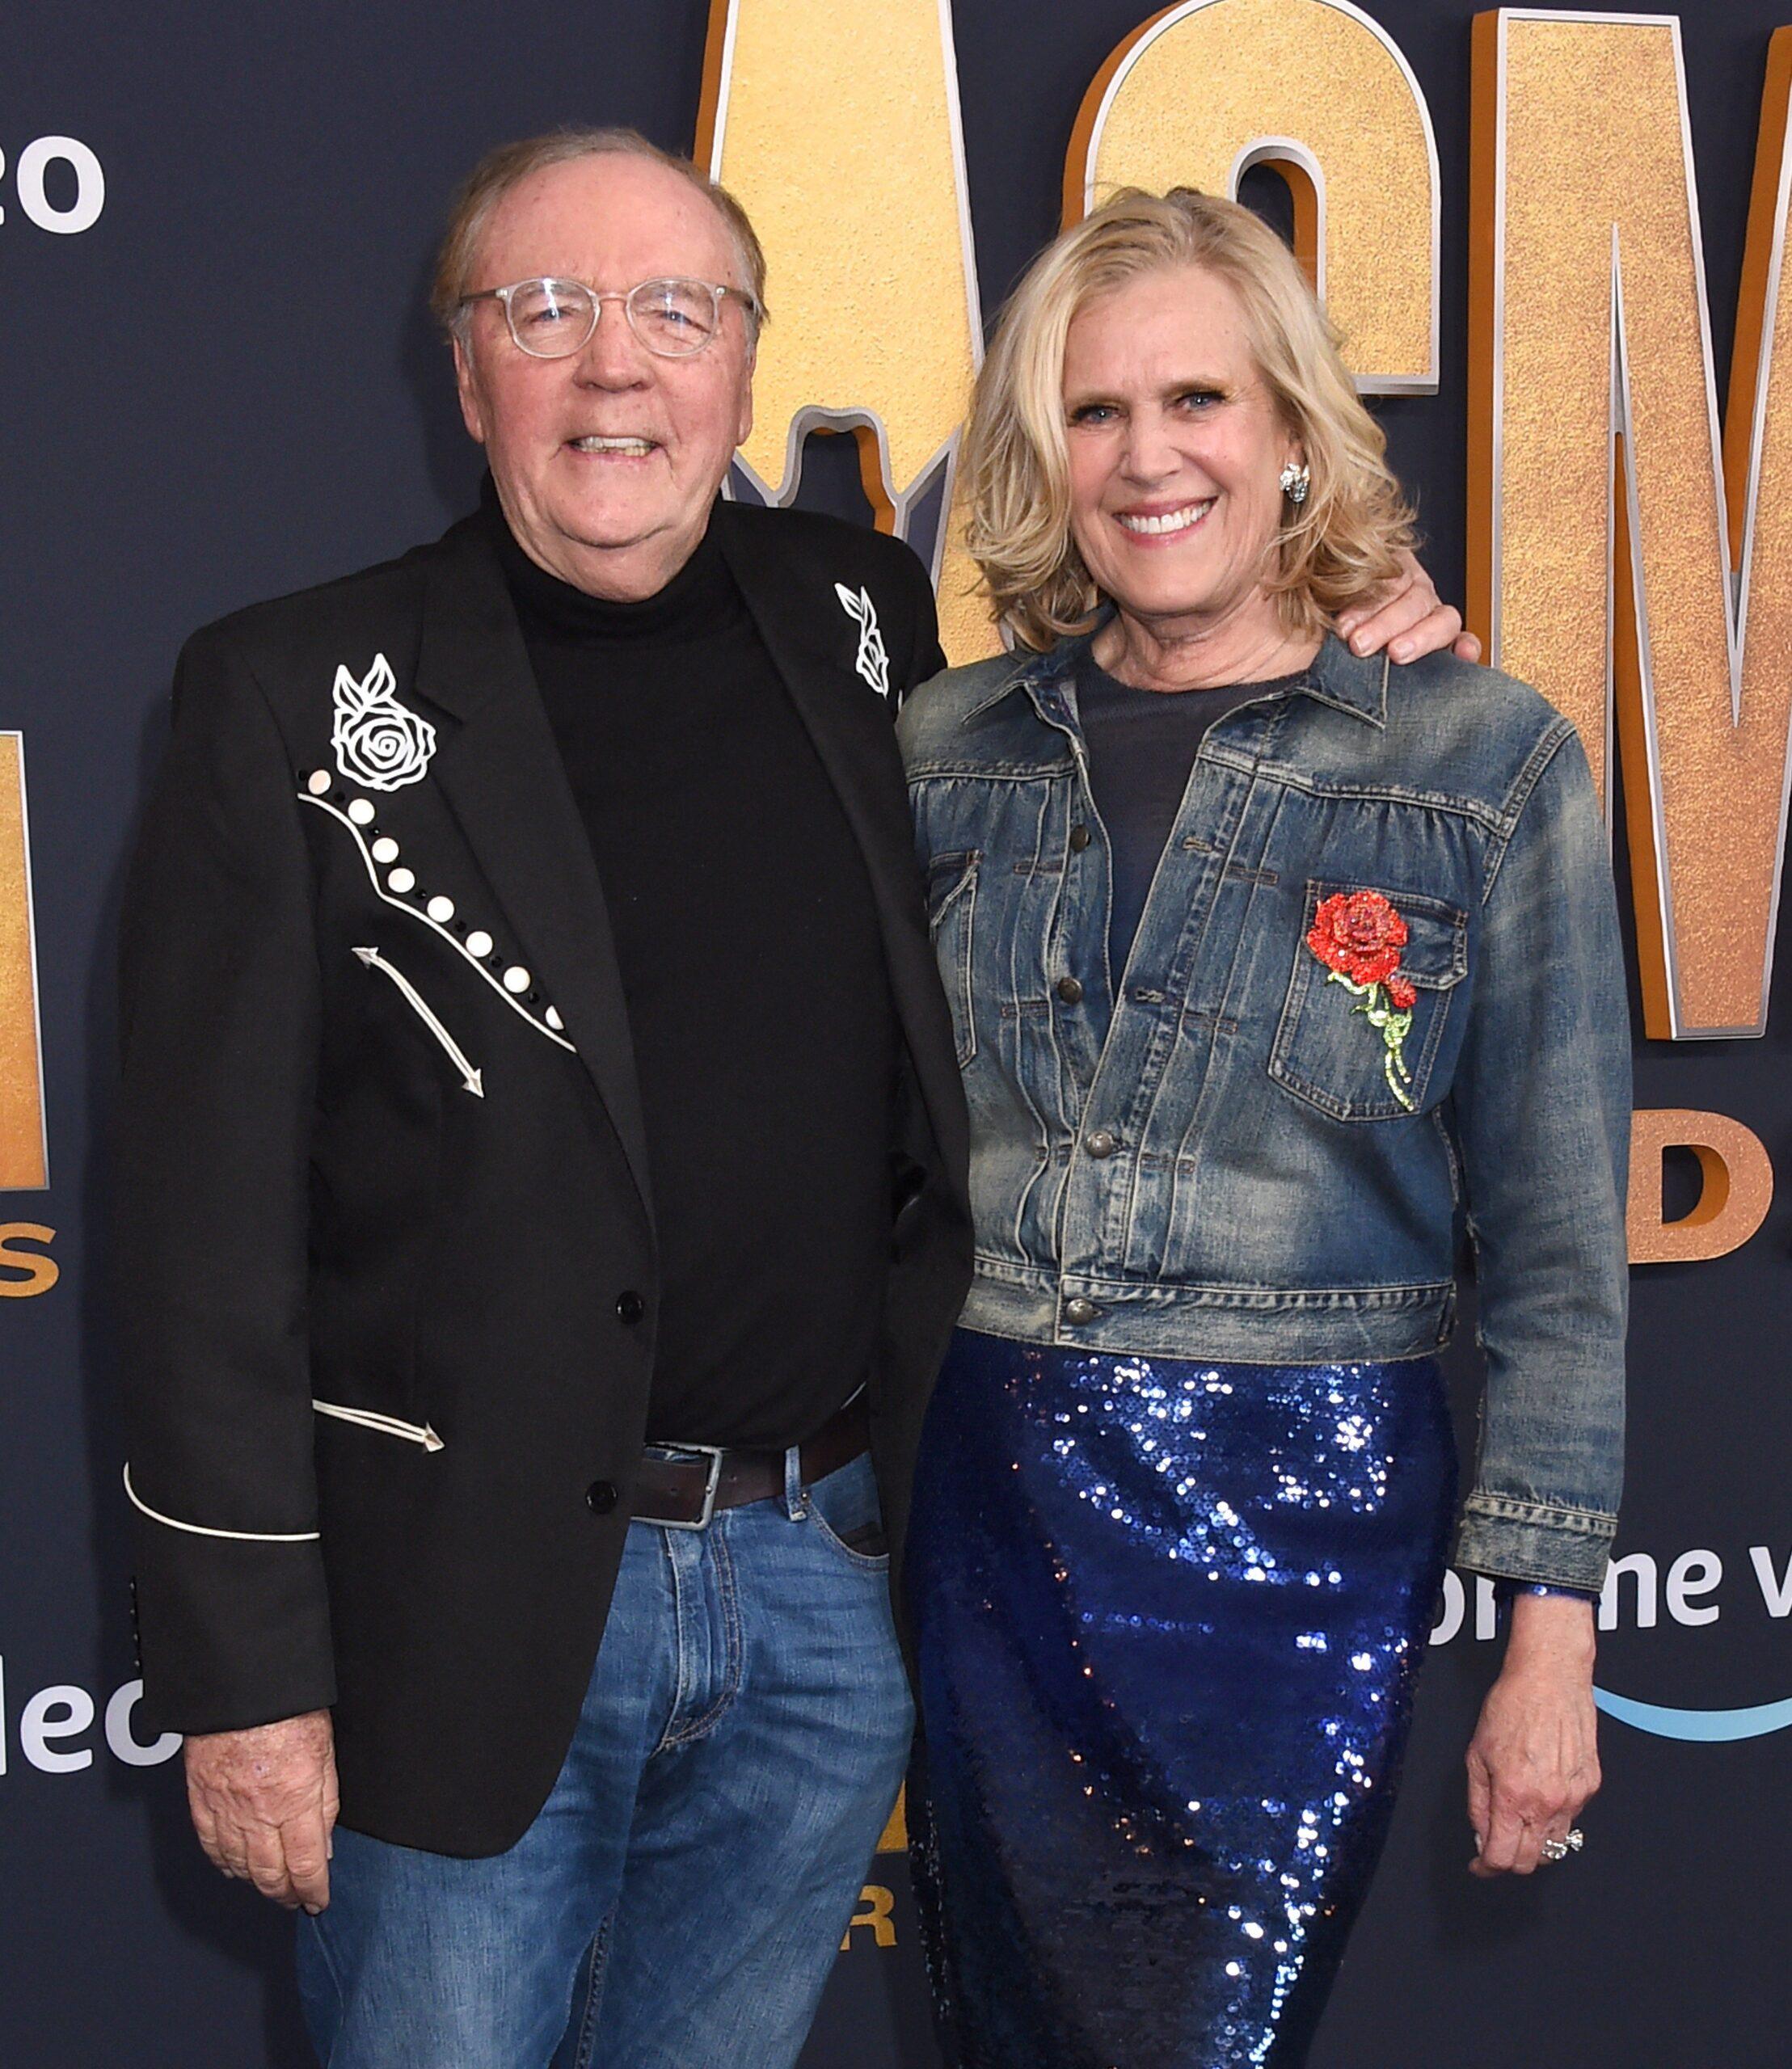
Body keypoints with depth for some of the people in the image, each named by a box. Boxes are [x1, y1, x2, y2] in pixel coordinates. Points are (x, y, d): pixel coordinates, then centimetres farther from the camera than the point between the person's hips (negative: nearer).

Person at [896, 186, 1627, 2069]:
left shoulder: (1484, 764, -5)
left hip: (1304, 1512, -3)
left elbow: (1554, 1242, -4)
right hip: (984, 1487, 4)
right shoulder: (951, 750, 4)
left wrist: (1550, 1631, -6)